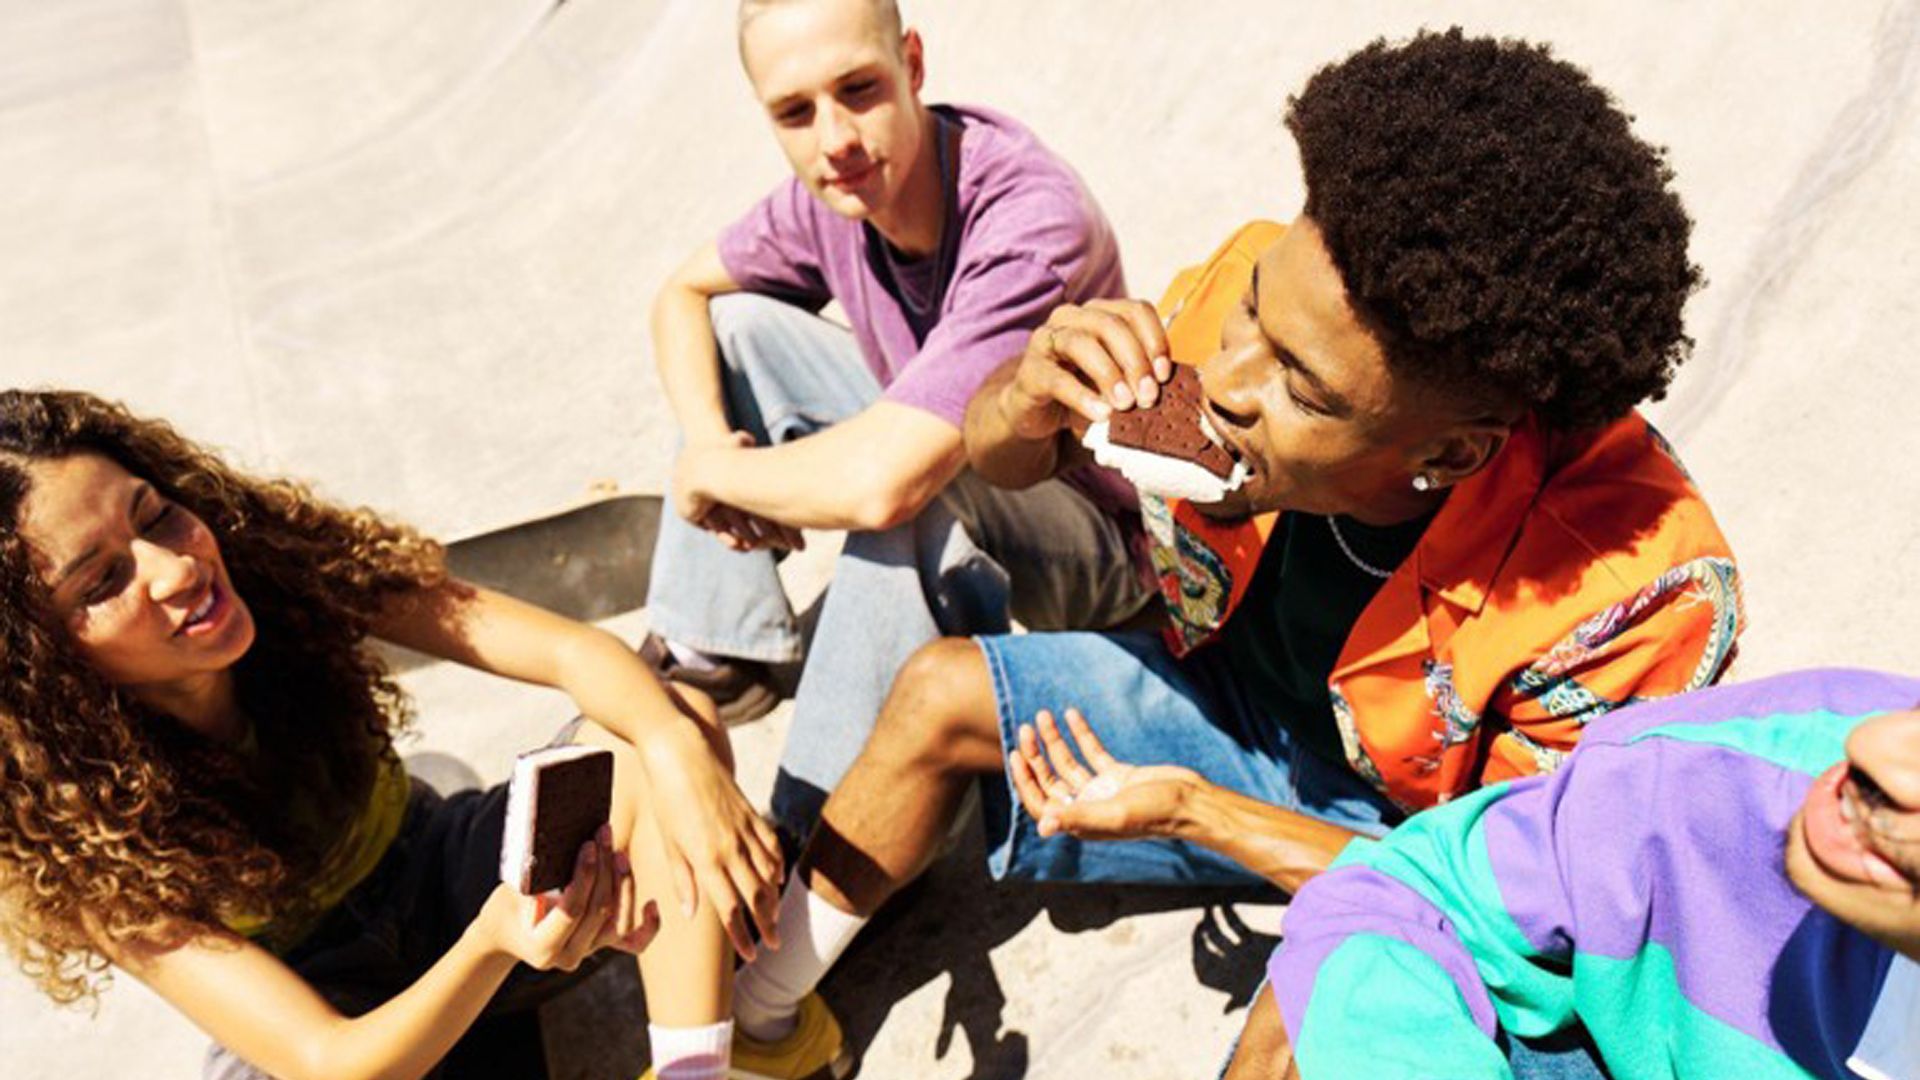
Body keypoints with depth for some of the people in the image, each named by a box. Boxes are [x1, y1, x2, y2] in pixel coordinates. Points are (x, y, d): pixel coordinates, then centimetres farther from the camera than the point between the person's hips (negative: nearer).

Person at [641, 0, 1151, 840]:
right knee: (735, 325, 1)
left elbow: (879, 482, -44)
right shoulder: (831, 197, -12)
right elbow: (682, 295, 5)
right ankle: (719, 651, 5)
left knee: (903, 495, -39)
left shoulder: (1033, 221, -34)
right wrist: (710, 438, -15)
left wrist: (709, 472, -24)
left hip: (1094, 535, -7)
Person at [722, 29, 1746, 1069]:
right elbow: (999, 457, -10)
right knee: (941, 691, -2)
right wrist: (1031, 399, -35)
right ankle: (747, 1016, 15)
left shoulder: (1639, 595, -36)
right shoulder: (1263, 293, -27)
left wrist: (1192, 810, -27)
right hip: (1246, 703, 4)